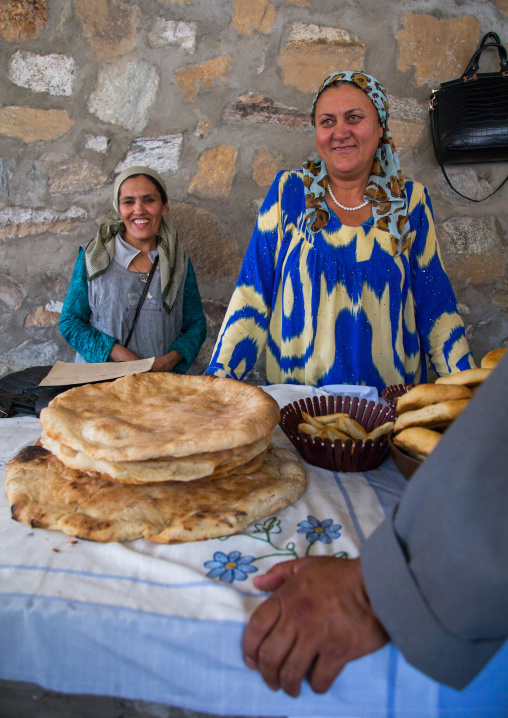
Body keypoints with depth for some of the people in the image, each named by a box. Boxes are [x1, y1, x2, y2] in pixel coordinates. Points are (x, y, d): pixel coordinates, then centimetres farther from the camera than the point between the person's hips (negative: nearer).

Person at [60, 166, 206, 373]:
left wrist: (172, 358, -7)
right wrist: (118, 353, -10)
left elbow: (196, 323, 13)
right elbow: (70, 321, 5)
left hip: (164, 379, 1)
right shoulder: (92, 256, 6)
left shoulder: (179, 262, 11)